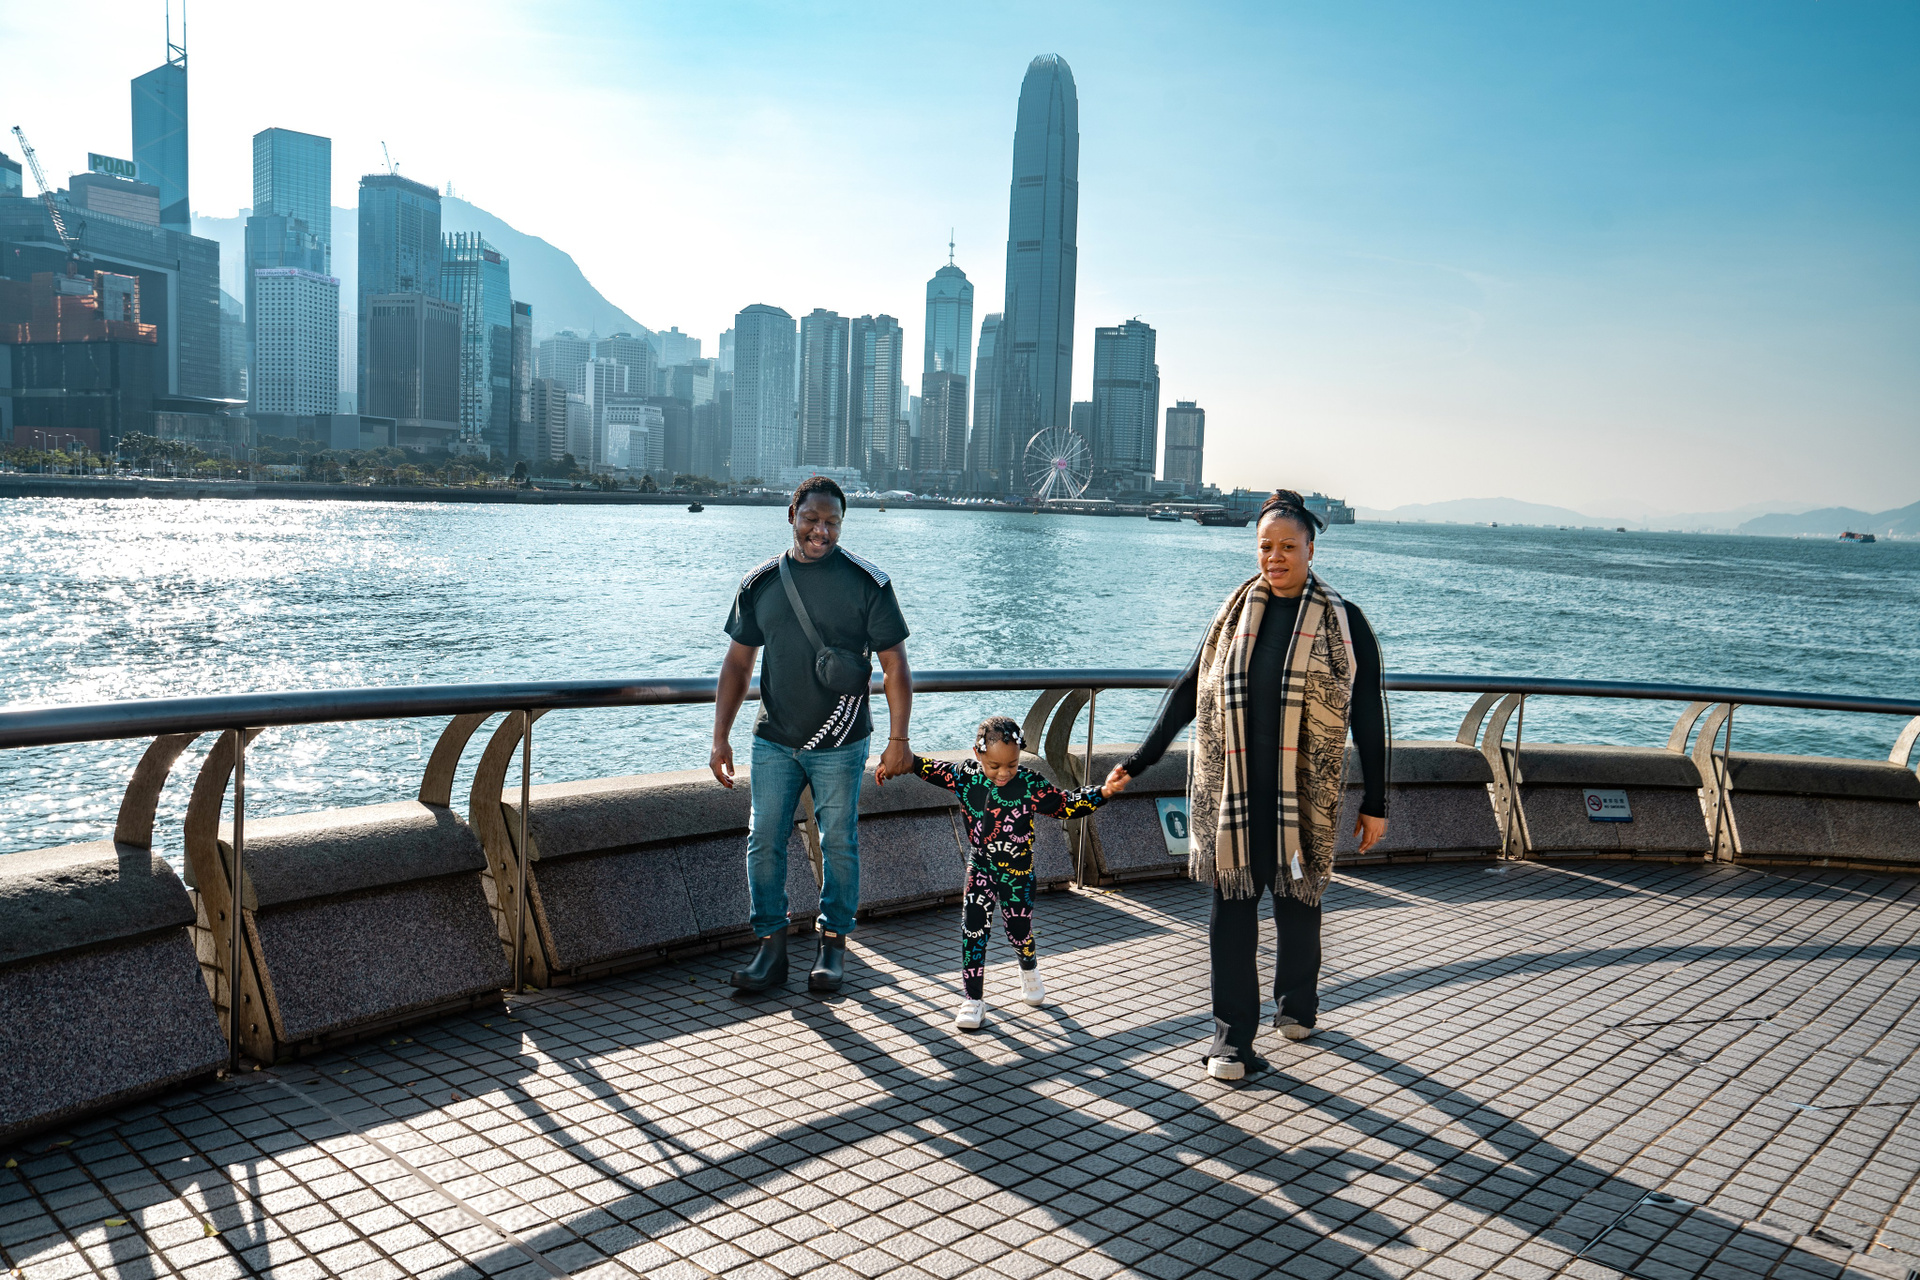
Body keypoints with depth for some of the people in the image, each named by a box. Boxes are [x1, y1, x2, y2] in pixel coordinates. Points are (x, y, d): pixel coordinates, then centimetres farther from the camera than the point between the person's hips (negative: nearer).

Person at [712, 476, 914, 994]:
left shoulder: (867, 583, -6)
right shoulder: (759, 583, 3)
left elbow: (895, 666, -4)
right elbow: (737, 663, 9)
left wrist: (898, 741, -9)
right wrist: (720, 738, 4)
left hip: (840, 744, -3)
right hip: (773, 741, 3)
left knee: (839, 844, 6)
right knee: (764, 841, 3)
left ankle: (833, 943, 21)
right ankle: (770, 946, 14)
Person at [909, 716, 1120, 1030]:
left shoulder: (1029, 785, -19)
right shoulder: (966, 776, -12)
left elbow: (1066, 805, -11)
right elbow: (933, 770, 6)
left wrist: (1103, 792, -21)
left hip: (1017, 871, -1)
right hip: (980, 867, 1)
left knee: (1019, 929, 10)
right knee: (973, 929, -5)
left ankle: (1029, 969, 46)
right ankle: (973, 999, 7)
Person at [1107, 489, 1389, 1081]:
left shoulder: (1343, 623, 0)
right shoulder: (1234, 615, 7)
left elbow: (1368, 716, 2)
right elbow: (1188, 693, 14)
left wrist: (1375, 803, 1)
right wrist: (1139, 761, 14)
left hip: (1303, 793, -1)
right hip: (1233, 790, 2)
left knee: (1298, 903, 11)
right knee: (1232, 910, 0)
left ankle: (1297, 1004, 37)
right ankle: (1232, 1037, 8)